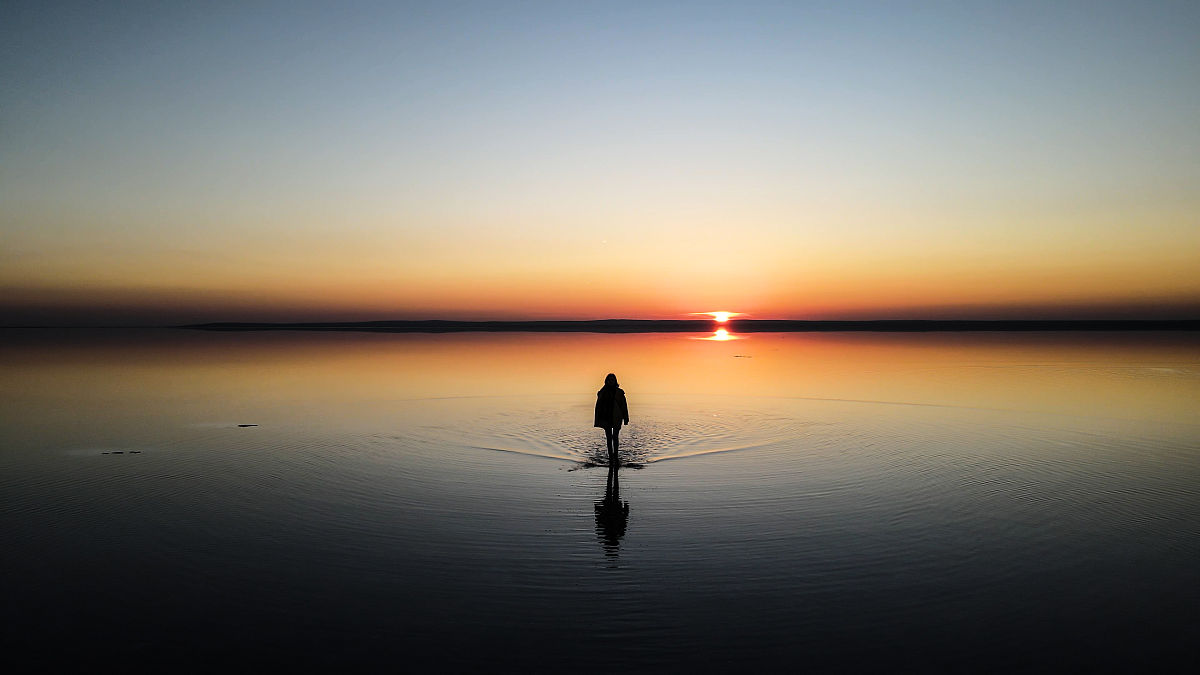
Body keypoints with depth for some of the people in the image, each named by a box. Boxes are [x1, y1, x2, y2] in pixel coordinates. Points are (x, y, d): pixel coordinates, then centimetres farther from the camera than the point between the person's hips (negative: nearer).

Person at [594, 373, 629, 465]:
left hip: (616, 418, -1)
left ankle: (615, 457, 14)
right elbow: (598, 407, 6)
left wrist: (626, 418, -1)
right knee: (609, 438, 2)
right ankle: (611, 459, 6)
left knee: (615, 437, 2)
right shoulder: (602, 393, 3)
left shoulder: (619, 392, 0)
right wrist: (597, 421, 4)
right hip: (606, 418, 1)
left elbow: (624, 406, 2)